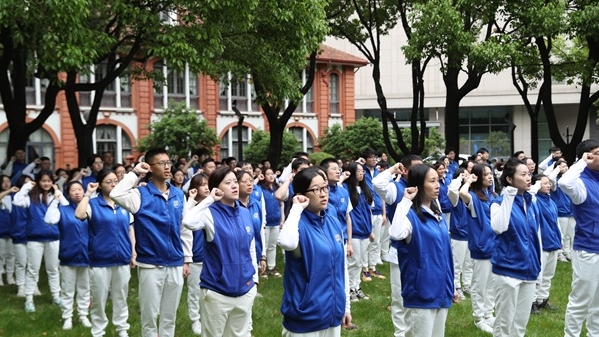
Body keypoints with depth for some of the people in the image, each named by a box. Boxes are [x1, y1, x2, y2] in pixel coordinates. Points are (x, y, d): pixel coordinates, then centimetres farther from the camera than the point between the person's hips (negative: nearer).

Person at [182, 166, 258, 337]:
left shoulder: (245, 213, 3)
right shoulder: (210, 213, -12)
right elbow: (188, 222, -35)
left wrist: (255, 277, 12)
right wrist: (209, 199, -25)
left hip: (245, 289, 5)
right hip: (217, 291, -5)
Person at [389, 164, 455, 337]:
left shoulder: (437, 214, 11)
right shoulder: (411, 214, -13)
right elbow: (396, 234, -37)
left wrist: (451, 286, 20)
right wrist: (405, 201, -27)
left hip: (441, 293, 8)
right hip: (421, 295, -8)